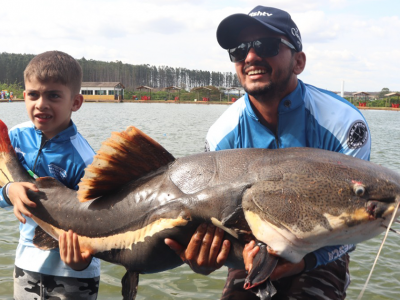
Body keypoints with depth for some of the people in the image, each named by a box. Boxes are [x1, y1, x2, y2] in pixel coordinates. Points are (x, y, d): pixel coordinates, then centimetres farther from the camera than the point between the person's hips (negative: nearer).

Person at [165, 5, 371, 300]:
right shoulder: (223, 136, -14)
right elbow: (214, 222, -9)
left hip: (320, 261, -1)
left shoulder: (345, 124, -22)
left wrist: (304, 259, -41)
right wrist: (203, 260, -33)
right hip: (251, 255, 2)